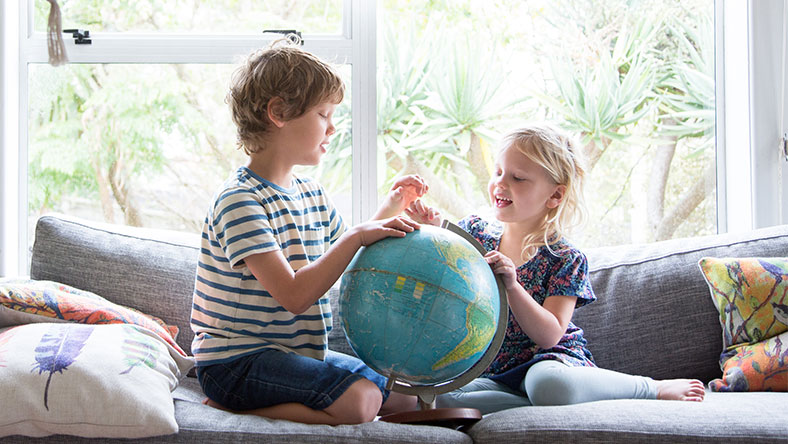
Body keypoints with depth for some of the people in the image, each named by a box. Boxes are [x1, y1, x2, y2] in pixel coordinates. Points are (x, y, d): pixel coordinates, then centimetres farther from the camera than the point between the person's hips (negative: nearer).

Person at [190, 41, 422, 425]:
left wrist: (389, 210, 14)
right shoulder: (240, 200, -18)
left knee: (406, 395, 8)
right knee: (360, 398, -28)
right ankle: (227, 406, -11)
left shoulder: (311, 193, 11)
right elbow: (295, 296, -26)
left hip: (300, 351, 10)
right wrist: (357, 237, -24)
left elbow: (345, 258, 26)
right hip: (236, 360, -10)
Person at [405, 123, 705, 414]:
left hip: (549, 360, -4)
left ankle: (654, 388, -13)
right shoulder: (474, 231, 4)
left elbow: (549, 335, -16)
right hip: (492, 374, 4)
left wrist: (511, 284, -29)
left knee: (547, 382, -41)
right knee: (443, 396, -27)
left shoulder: (565, 259, -7)